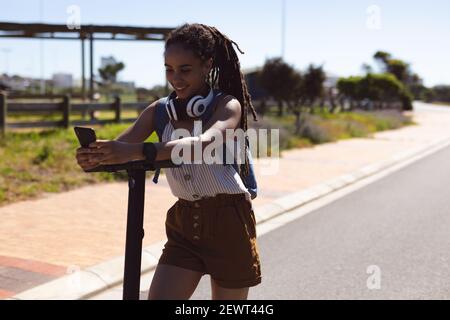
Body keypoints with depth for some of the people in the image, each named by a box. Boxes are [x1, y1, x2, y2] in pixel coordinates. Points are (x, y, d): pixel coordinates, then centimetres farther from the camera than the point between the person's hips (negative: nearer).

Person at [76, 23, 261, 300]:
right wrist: (96, 155, -35)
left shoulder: (227, 105, -11)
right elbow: (122, 144, -11)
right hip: (183, 226, 4)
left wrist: (138, 151, -46)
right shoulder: (161, 110, 3)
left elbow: (204, 142, -32)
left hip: (228, 223, -4)